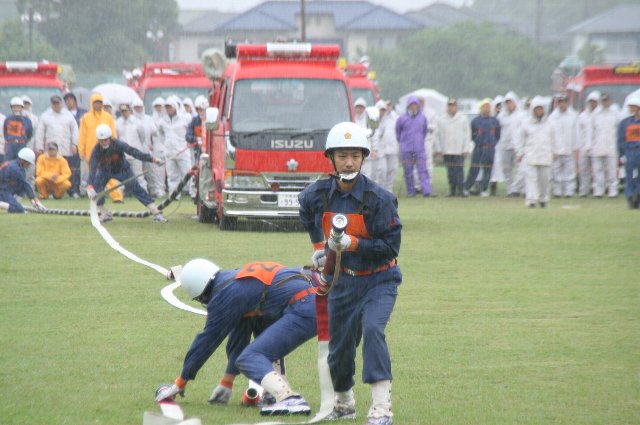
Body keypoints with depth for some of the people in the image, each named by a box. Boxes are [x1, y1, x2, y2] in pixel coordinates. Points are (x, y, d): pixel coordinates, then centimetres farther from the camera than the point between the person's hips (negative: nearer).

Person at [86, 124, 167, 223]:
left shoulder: (118, 145, -31)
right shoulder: (97, 150, -29)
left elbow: (133, 152, -43)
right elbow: (92, 168, -37)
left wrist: (151, 159, -57)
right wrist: (90, 185, -53)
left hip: (122, 169, -1)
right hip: (105, 171, 1)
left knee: (136, 189, -13)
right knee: (95, 189, -20)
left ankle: (156, 212, -14)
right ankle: (105, 214, -1)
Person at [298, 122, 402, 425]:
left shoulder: (379, 199, -19)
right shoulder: (316, 196, -6)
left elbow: (390, 246, -20)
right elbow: (309, 220, 19)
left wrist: (352, 243, -29)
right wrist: (320, 247, 13)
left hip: (378, 280, -4)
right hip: (342, 281, 4)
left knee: (372, 329, -29)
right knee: (339, 346, 11)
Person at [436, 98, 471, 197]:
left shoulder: (463, 119, 5)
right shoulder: (442, 120, 12)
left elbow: (467, 134, 4)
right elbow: (439, 135, 13)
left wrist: (466, 149, -2)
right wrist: (439, 149, 6)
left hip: (459, 150, -3)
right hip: (447, 150, 3)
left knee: (459, 170, -8)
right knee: (450, 171, 2)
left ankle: (460, 190, -7)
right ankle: (452, 190, 7)